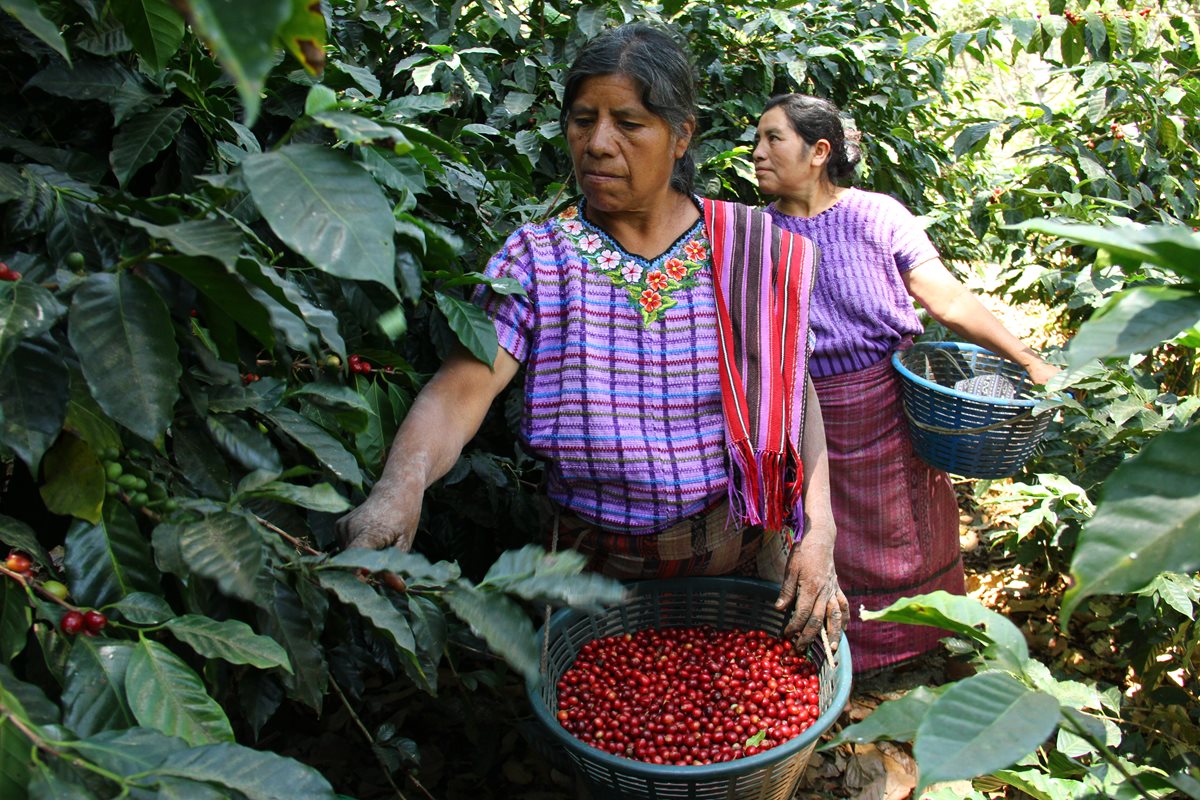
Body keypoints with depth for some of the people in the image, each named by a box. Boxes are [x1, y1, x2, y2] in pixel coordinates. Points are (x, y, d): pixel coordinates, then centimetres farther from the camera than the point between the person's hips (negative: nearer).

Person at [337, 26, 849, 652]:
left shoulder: (753, 250, -3)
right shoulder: (535, 259, -7)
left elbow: (796, 393, -1)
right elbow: (460, 391, -20)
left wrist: (818, 531, -12)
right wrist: (401, 484, -40)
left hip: (743, 551, 1)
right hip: (599, 569, 0)